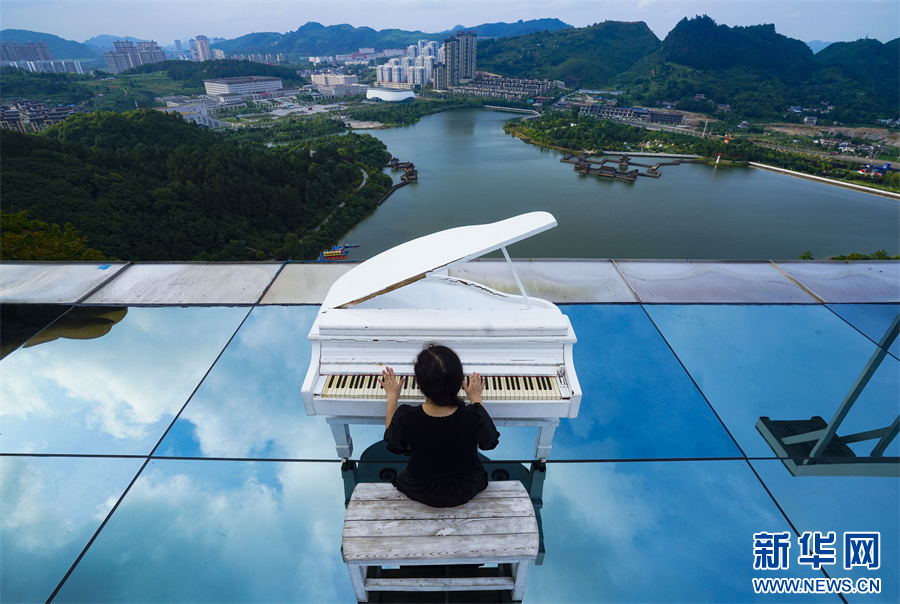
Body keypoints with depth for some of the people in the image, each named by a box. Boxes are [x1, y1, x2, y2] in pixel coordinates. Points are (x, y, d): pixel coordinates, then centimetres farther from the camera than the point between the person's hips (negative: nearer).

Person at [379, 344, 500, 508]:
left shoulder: (405, 417, -32)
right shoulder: (474, 417, -33)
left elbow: (392, 442, -8)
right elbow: (490, 442, -9)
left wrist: (392, 396, 2)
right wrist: (476, 399, 0)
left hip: (419, 492, 1)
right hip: (466, 492, 0)